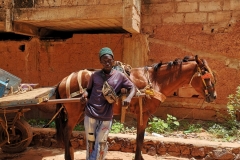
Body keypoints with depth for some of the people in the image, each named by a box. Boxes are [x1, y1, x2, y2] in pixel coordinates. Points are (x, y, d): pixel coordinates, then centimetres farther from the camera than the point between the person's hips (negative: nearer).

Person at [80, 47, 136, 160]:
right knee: (90, 142, 15)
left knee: (101, 143, 11)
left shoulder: (119, 76, -3)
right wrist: (85, 94, -12)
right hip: (90, 114, 1)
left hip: (106, 117, -1)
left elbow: (132, 88, 2)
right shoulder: (95, 75, 0)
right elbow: (89, 89, 11)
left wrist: (129, 97, -18)